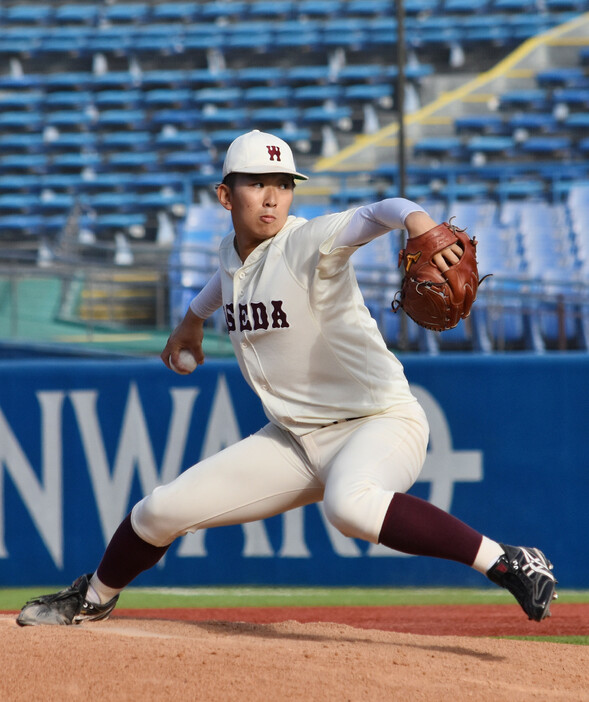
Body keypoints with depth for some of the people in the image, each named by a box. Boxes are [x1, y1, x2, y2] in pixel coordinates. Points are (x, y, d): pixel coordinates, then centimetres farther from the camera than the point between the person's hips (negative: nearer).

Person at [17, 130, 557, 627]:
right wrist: (194, 316, 44)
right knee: (159, 511, 9)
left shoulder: (310, 241, -18)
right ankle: (94, 598, 40)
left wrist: (416, 219, -59)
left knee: (348, 504, -42)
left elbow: (378, 214, -38)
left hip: (380, 422, -8)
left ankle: (508, 563, -37)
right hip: (294, 437, 8)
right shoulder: (232, 250, 5)